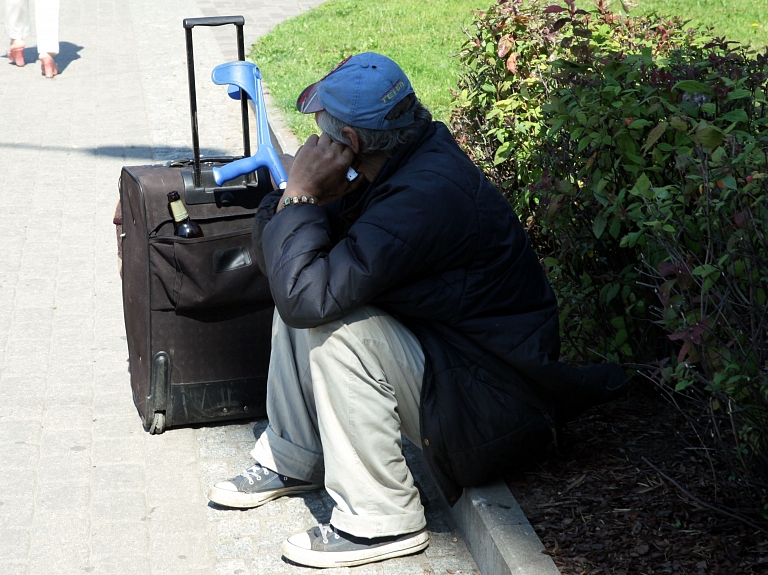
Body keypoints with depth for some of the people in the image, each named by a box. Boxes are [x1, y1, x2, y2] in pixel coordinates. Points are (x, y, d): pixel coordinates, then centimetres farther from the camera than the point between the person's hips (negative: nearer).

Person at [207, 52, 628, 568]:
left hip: (490, 403, -10)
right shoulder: (412, 154, -1)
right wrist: (306, 199, -15)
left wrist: (299, 194, -22)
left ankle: (382, 519, -13)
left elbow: (306, 296, -34)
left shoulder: (425, 195, -31)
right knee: (297, 298, 6)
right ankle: (294, 460, 19)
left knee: (335, 329, -26)